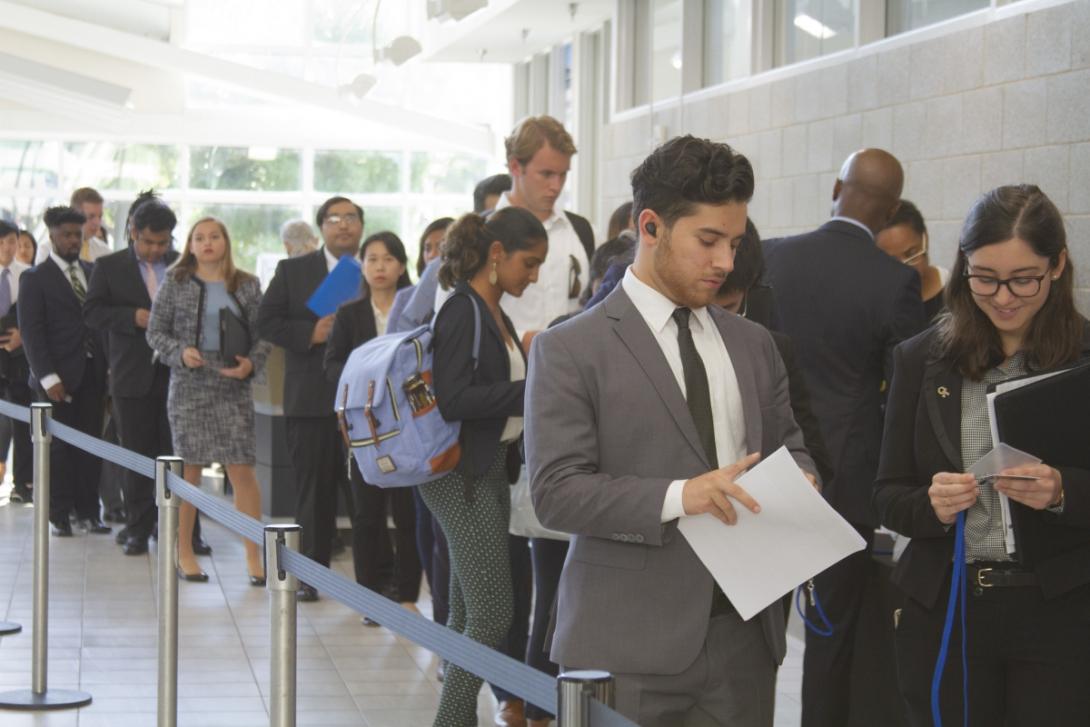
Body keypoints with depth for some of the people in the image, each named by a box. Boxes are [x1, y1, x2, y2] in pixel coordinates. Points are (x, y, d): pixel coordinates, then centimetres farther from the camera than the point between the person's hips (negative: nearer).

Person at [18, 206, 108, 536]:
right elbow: (31, 332, -6)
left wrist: (107, 366, 3)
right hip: (59, 376, -4)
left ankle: (88, 512, 9)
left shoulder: (92, 273, 14)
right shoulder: (35, 279, -1)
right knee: (58, 446, 1)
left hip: (92, 373, 4)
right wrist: (48, 377, -14)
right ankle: (60, 515, 8)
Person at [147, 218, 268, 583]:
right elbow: (155, 331, 4)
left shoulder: (247, 285, 7)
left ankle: (254, 556, 0)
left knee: (242, 470, -5)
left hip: (233, 387, 1)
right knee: (189, 470, 3)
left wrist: (251, 363, -10)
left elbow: (262, 334, 8)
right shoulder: (176, 283, 3)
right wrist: (180, 352, -13)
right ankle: (184, 553, 15)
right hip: (189, 386, -1)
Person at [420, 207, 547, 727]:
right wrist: (533, 389, -23)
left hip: (490, 473, 9)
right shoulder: (462, 312, -14)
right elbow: (451, 399, -23)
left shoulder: (496, 315, 14)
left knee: (467, 615, 12)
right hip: (464, 477, -9)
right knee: (491, 616, -11)